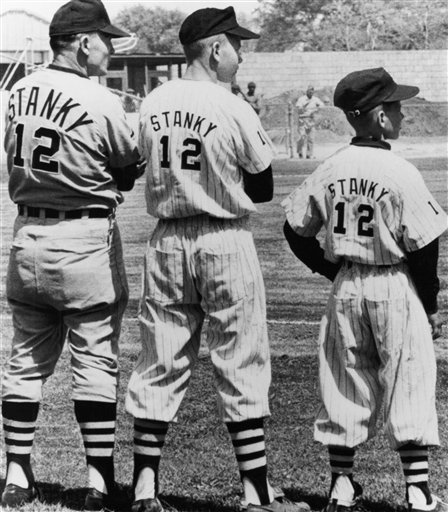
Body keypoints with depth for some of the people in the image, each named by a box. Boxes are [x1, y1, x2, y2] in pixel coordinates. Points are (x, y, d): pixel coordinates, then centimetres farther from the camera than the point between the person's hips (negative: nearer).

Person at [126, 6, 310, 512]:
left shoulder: (151, 106, 2)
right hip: (224, 242, -5)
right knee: (241, 368, 2)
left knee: (159, 368, 9)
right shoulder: (234, 110, -12)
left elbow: (149, 169, 10)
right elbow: (263, 190, -4)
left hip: (166, 240, 5)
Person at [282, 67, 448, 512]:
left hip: (345, 289, 5)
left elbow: (296, 230, 7)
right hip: (396, 290, -5)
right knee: (409, 390, 1)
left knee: (345, 387, 12)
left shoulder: (329, 170, 1)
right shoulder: (400, 173, -13)